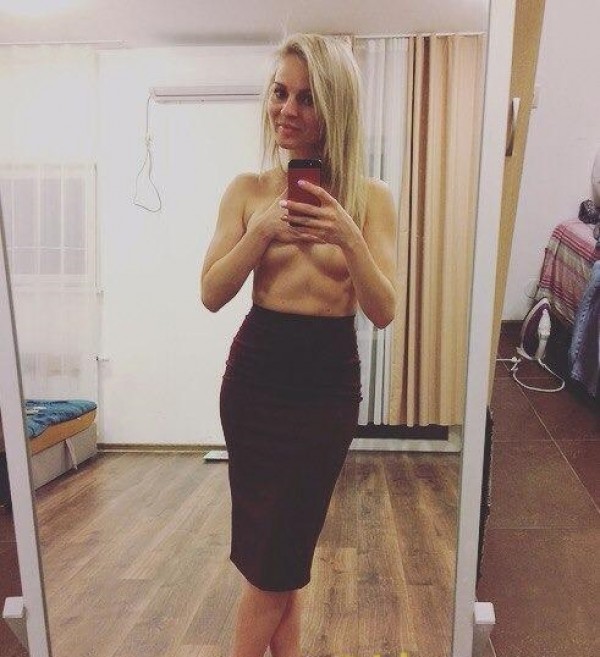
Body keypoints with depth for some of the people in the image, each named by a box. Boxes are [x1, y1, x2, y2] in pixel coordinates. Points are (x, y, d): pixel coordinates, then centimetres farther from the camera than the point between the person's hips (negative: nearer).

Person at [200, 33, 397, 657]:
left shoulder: (371, 198, -3)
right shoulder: (248, 190, 0)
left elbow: (383, 313, -8)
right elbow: (212, 295, -4)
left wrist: (349, 239, -24)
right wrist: (261, 231, -18)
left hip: (330, 382, 0)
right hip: (257, 377, 0)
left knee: (285, 549, 15)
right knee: (274, 556, 9)